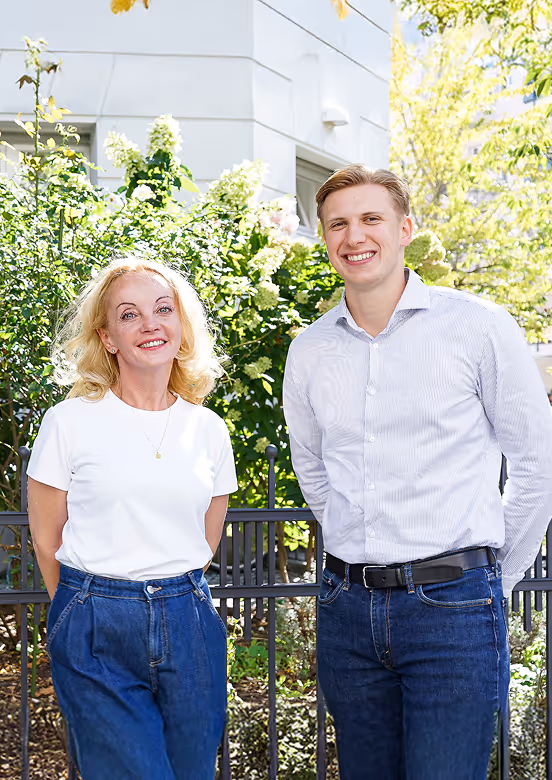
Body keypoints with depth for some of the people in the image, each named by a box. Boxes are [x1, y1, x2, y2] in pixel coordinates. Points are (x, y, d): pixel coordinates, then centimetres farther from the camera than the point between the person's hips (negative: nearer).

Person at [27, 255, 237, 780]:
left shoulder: (209, 430, 6)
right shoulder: (70, 422, -4)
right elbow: (46, 540, 3)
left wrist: (168, 598, 13)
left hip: (189, 628, 4)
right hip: (97, 637, -3)